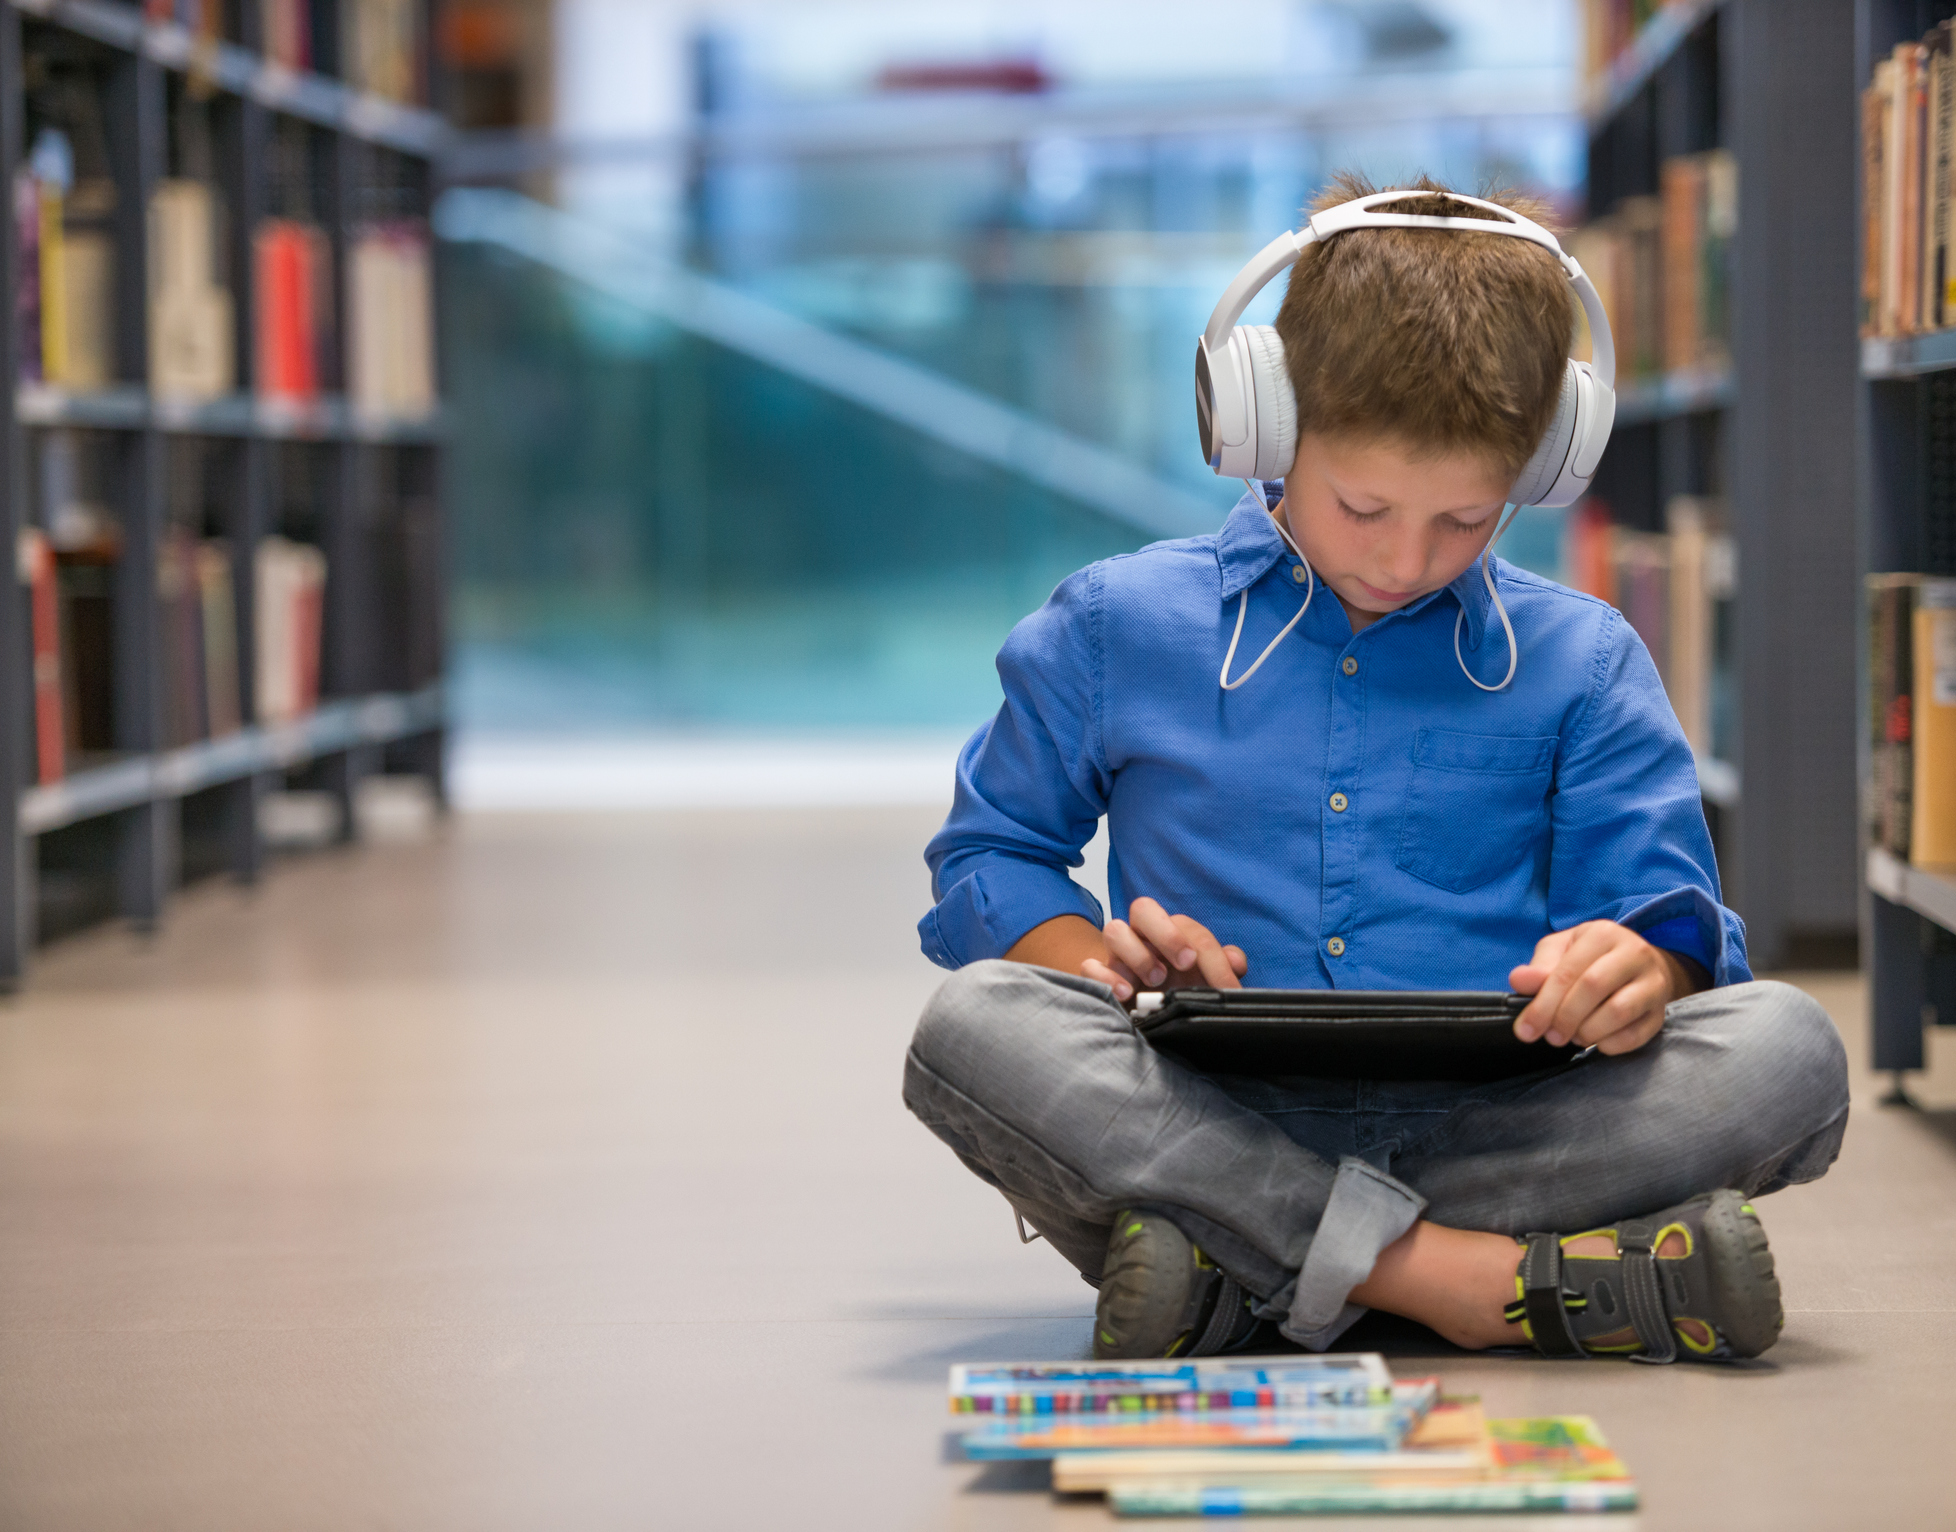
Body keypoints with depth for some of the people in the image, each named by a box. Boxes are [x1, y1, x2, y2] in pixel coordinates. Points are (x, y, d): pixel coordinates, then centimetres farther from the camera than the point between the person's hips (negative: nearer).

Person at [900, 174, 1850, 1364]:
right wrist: (1108, 963, -8)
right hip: (1213, 1131, 0)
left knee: (1788, 1051, -25)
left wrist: (1636, 974, -17)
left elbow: (1671, 909, 10)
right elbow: (986, 864, 16)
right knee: (976, 1024, -31)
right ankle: (1498, 1281, -36)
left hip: (1487, 1129, 1)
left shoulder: (1579, 662, 14)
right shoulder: (1115, 628, 12)